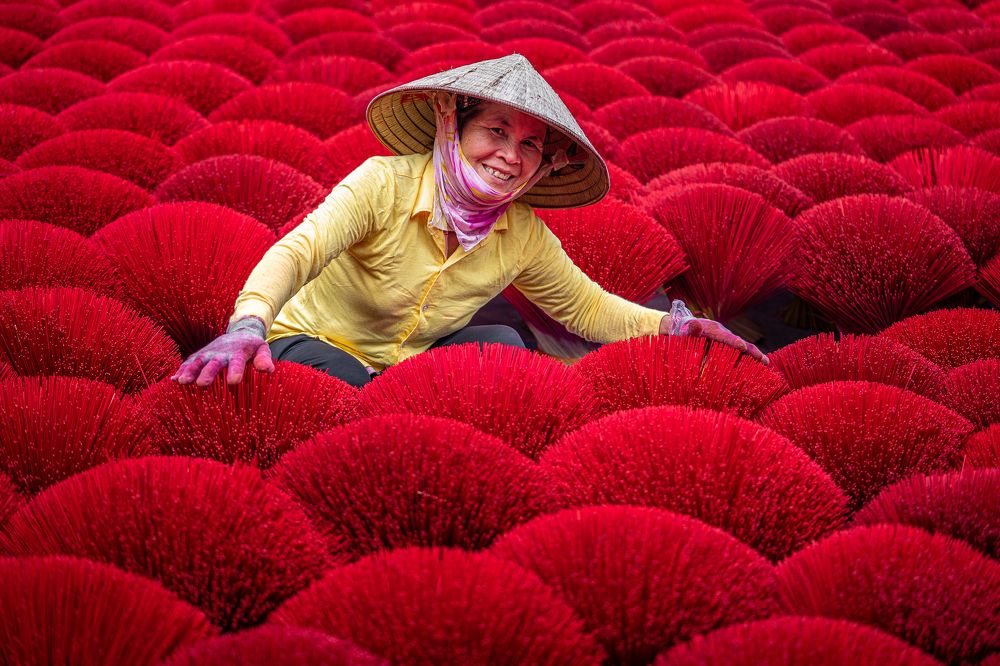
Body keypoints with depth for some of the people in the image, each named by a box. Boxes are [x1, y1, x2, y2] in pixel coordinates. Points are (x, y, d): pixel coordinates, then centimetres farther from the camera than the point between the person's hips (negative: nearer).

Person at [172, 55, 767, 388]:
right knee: (340, 382, -39)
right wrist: (249, 325, -55)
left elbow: (585, 305, 8)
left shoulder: (524, 236, -6)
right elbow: (298, 251, -35)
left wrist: (672, 325, -9)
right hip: (315, 345, -4)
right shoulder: (385, 183, -22)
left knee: (502, 342, -22)